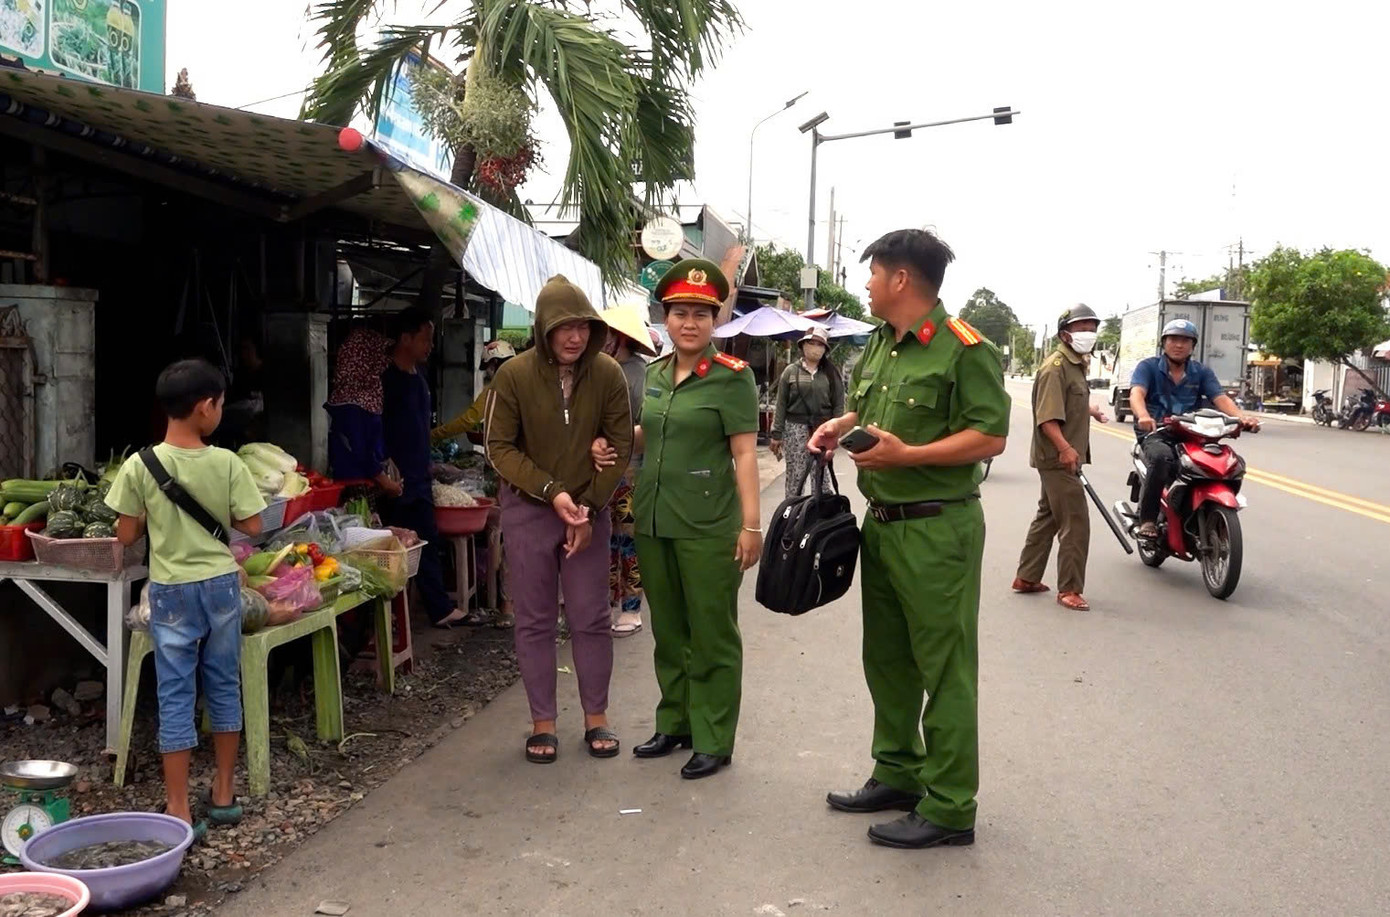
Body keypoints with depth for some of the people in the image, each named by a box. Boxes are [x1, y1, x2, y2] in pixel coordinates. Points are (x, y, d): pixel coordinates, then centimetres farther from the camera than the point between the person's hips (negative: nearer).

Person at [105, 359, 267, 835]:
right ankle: (224, 794, 25)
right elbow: (252, 527, -5)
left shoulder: (140, 466, -11)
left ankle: (179, 811, 8)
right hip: (221, 585, 1)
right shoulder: (227, 463, -10)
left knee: (176, 695, 5)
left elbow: (126, 536, -5)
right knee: (225, 687, 15)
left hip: (172, 591, -1)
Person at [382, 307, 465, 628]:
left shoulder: (418, 380, 14)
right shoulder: (386, 379, -13)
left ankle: (440, 609, 19)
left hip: (419, 481, 9)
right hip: (397, 483, -9)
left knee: (429, 545, 12)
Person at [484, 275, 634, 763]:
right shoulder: (515, 375, -12)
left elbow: (620, 447, -4)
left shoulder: (608, 373, -8)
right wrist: (552, 492, -17)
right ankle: (542, 722, 19)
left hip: (590, 510, 1)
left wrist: (589, 507, -10)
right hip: (528, 509, -1)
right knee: (535, 621, 6)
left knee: (592, 619, 6)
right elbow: (500, 447, -8)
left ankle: (596, 717, 22)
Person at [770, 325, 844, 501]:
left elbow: (839, 405, 6)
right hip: (796, 429, 0)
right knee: (795, 475, 0)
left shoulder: (832, 374, 7)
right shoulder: (791, 372, 5)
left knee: (822, 476, 0)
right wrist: (776, 434, -1)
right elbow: (781, 405, 4)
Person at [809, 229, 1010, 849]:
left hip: (937, 530, -9)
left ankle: (949, 808, 7)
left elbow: (990, 437, -18)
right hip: (881, 522, 9)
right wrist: (837, 428, 6)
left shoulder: (964, 350, -14)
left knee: (945, 669, -2)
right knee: (885, 659, 18)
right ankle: (898, 775, 33)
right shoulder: (879, 345, 13)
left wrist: (907, 455, -25)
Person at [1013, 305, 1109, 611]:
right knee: (1075, 524, -9)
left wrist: (1090, 410, 44)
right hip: (1059, 458, -11)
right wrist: (1064, 448, -37)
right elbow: (1046, 416, -27)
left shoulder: (1076, 364, 16)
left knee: (1048, 517, 17)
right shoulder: (1056, 366, -16)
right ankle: (1069, 589, -2)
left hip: (1063, 458, 11)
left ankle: (1027, 577, 25)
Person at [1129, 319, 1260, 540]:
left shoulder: (1202, 372, 16)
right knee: (1162, 457, -38)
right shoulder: (1148, 367, 5)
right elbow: (1136, 394, -14)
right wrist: (1144, 416, -37)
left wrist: (1242, 416, -22)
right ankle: (1147, 519, -28)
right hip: (1156, 434, -4)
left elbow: (1220, 398, 0)